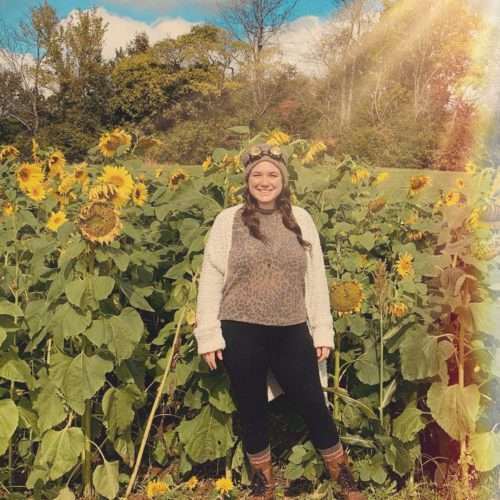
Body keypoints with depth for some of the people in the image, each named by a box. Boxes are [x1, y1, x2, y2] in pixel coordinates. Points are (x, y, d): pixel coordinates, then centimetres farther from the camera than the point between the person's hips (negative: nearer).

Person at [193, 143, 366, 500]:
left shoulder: (301, 219, 5)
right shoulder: (228, 220, -1)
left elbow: (316, 278, 7)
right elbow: (211, 279, -1)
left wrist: (323, 331, 4)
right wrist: (208, 334, -5)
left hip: (292, 333, 1)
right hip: (241, 334, -1)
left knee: (314, 406, 8)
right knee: (252, 410, 13)